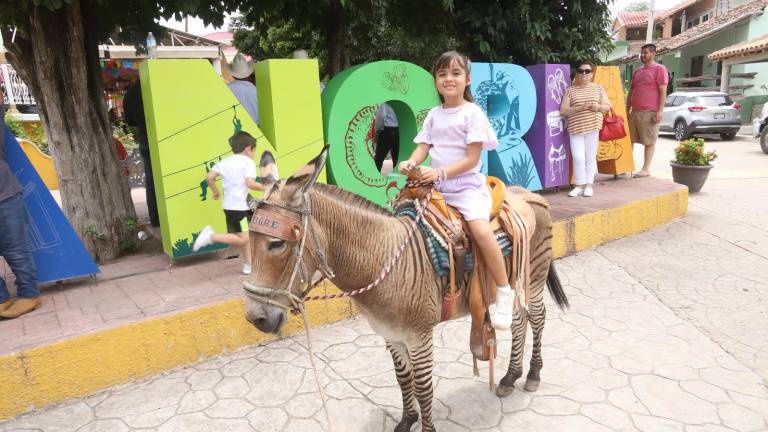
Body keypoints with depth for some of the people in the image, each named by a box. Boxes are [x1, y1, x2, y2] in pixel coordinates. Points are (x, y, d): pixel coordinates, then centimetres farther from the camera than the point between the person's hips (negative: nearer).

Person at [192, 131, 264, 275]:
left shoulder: (225, 162, 13)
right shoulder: (248, 162, -5)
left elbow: (209, 177, 2)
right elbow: (250, 183, -18)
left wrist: (215, 191, 16)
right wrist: (264, 188, -4)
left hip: (228, 205, 8)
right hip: (241, 206, -8)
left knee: (246, 236, 17)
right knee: (243, 239, -4)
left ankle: (249, 266, 23)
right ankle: (211, 236, -12)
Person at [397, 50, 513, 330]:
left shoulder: (472, 113, -5)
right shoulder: (434, 115, 13)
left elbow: (472, 158, -11)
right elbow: (423, 147, 7)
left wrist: (441, 172, -22)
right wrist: (411, 163, -15)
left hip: (466, 185, -6)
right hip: (437, 186, 7)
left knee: (480, 228, -27)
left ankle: (504, 293, -13)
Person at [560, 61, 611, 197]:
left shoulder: (599, 88, 12)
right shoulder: (570, 90, 8)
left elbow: (607, 107, 11)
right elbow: (563, 111, 0)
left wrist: (598, 107, -11)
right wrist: (580, 108, -14)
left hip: (593, 126, 1)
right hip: (575, 128, 0)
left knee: (590, 157, 3)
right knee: (578, 157, -5)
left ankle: (589, 185, 10)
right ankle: (579, 185, 6)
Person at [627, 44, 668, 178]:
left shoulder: (659, 69, 0)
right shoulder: (637, 71, 20)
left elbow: (663, 91, -6)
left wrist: (660, 111, -14)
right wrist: (627, 109, 17)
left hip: (650, 112, -7)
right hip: (635, 112, 7)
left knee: (649, 141, -2)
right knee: (630, 140, 7)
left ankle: (646, 169, 0)